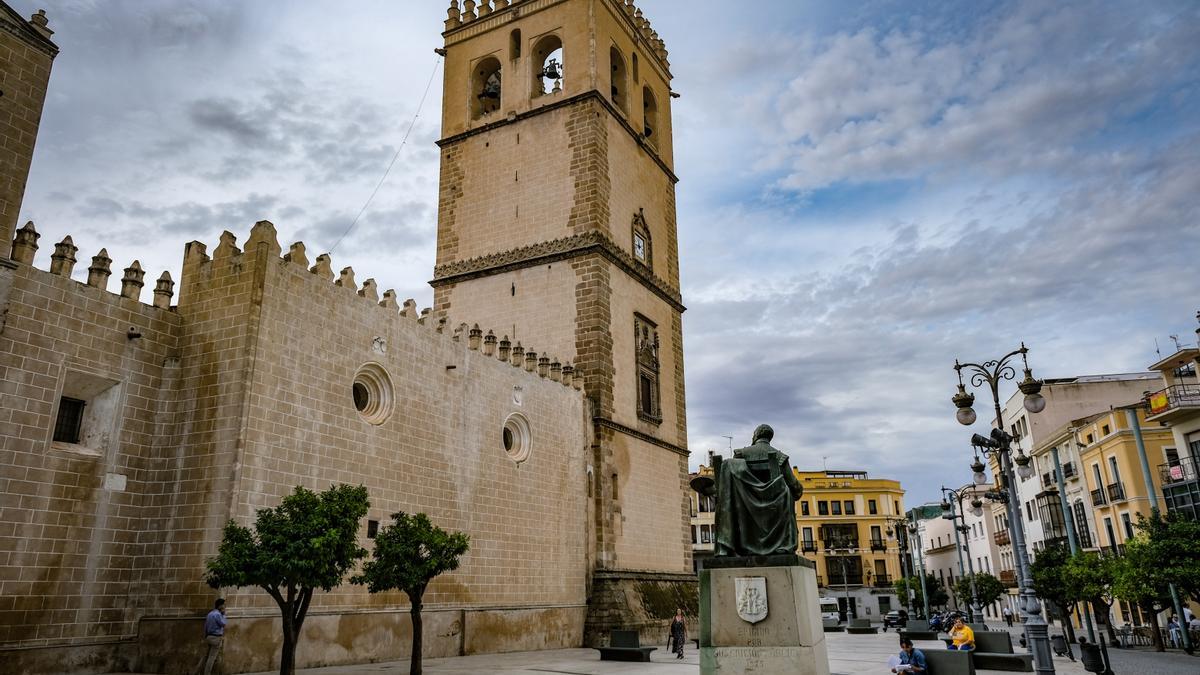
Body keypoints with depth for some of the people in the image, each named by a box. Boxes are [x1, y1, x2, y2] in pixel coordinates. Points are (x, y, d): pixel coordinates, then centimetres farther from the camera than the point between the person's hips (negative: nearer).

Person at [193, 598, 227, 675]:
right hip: (216, 638, -8)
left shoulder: (209, 614, 11)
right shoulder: (217, 614, -16)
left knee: (205, 656, 12)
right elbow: (223, 625, -7)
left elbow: (205, 627, 15)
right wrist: (223, 614, 0)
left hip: (209, 637, 8)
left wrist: (205, 638, 22)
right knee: (212, 657, -2)